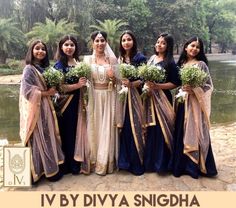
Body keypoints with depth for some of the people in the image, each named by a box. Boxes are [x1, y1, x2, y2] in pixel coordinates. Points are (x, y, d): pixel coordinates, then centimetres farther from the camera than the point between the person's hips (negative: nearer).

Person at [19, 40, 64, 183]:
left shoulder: (44, 68, 12)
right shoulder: (29, 69, -12)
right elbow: (27, 91, -20)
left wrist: (52, 90, -1)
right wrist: (46, 93, -16)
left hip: (46, 108, 8)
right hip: (36, 110, -8)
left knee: (48, 137, 13)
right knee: (41, 139, 2)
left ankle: (51, 167, 25)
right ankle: (48, 170, 14)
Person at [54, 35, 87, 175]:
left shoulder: (78, 63, 12)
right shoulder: (59, 64, -6)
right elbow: (59, 87, -15)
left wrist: (85, 83, 5)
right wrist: (77, 85, -18)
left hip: (77, 102, 6)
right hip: (65, 104, -6)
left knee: (77, 132, 11)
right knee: (67, 134, 1)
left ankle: (76, 164, 25)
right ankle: (67, 166, 16)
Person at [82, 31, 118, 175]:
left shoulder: (112, 59, 4)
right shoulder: (87, 59, 3)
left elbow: (117, 82, 7)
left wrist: (113, 77, -13)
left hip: (109, 97, 0)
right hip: (93, 97, 0)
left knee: (107, 128, 5)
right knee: (94, 128, 4)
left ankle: (106, 162, 20)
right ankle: (93, 161, 20)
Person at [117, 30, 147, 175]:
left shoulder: (140, 57, -3)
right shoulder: (119, 58, 14)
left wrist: (131, 84, -23)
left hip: (134, 97, -5)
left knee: (134, 128, -3)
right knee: (123, 128, 6)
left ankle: (137, 164, 10)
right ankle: (125, 161, 20)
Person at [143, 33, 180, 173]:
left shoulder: (170, 62, -7)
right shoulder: (151, 59, 11)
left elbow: (175, 83, -10)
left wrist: (158, 86, -19)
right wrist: (147, 85, 2)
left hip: (162, 99, -5)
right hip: (149, 98, 6)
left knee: (161, 130, -1)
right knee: (150, 129, 10)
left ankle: (161, 163, 14)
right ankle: (150, 160, 25)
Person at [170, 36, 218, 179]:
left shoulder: (201, 64, -3)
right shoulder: (181, 64, 11)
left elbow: (209, 86, -6)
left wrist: (194, 90, -18)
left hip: (195, 104, -5)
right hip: (182, 103, 5)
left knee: (194, 133, -2)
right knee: (181, 134, 8)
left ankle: (196, 166, 12)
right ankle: (182, 164, 21)